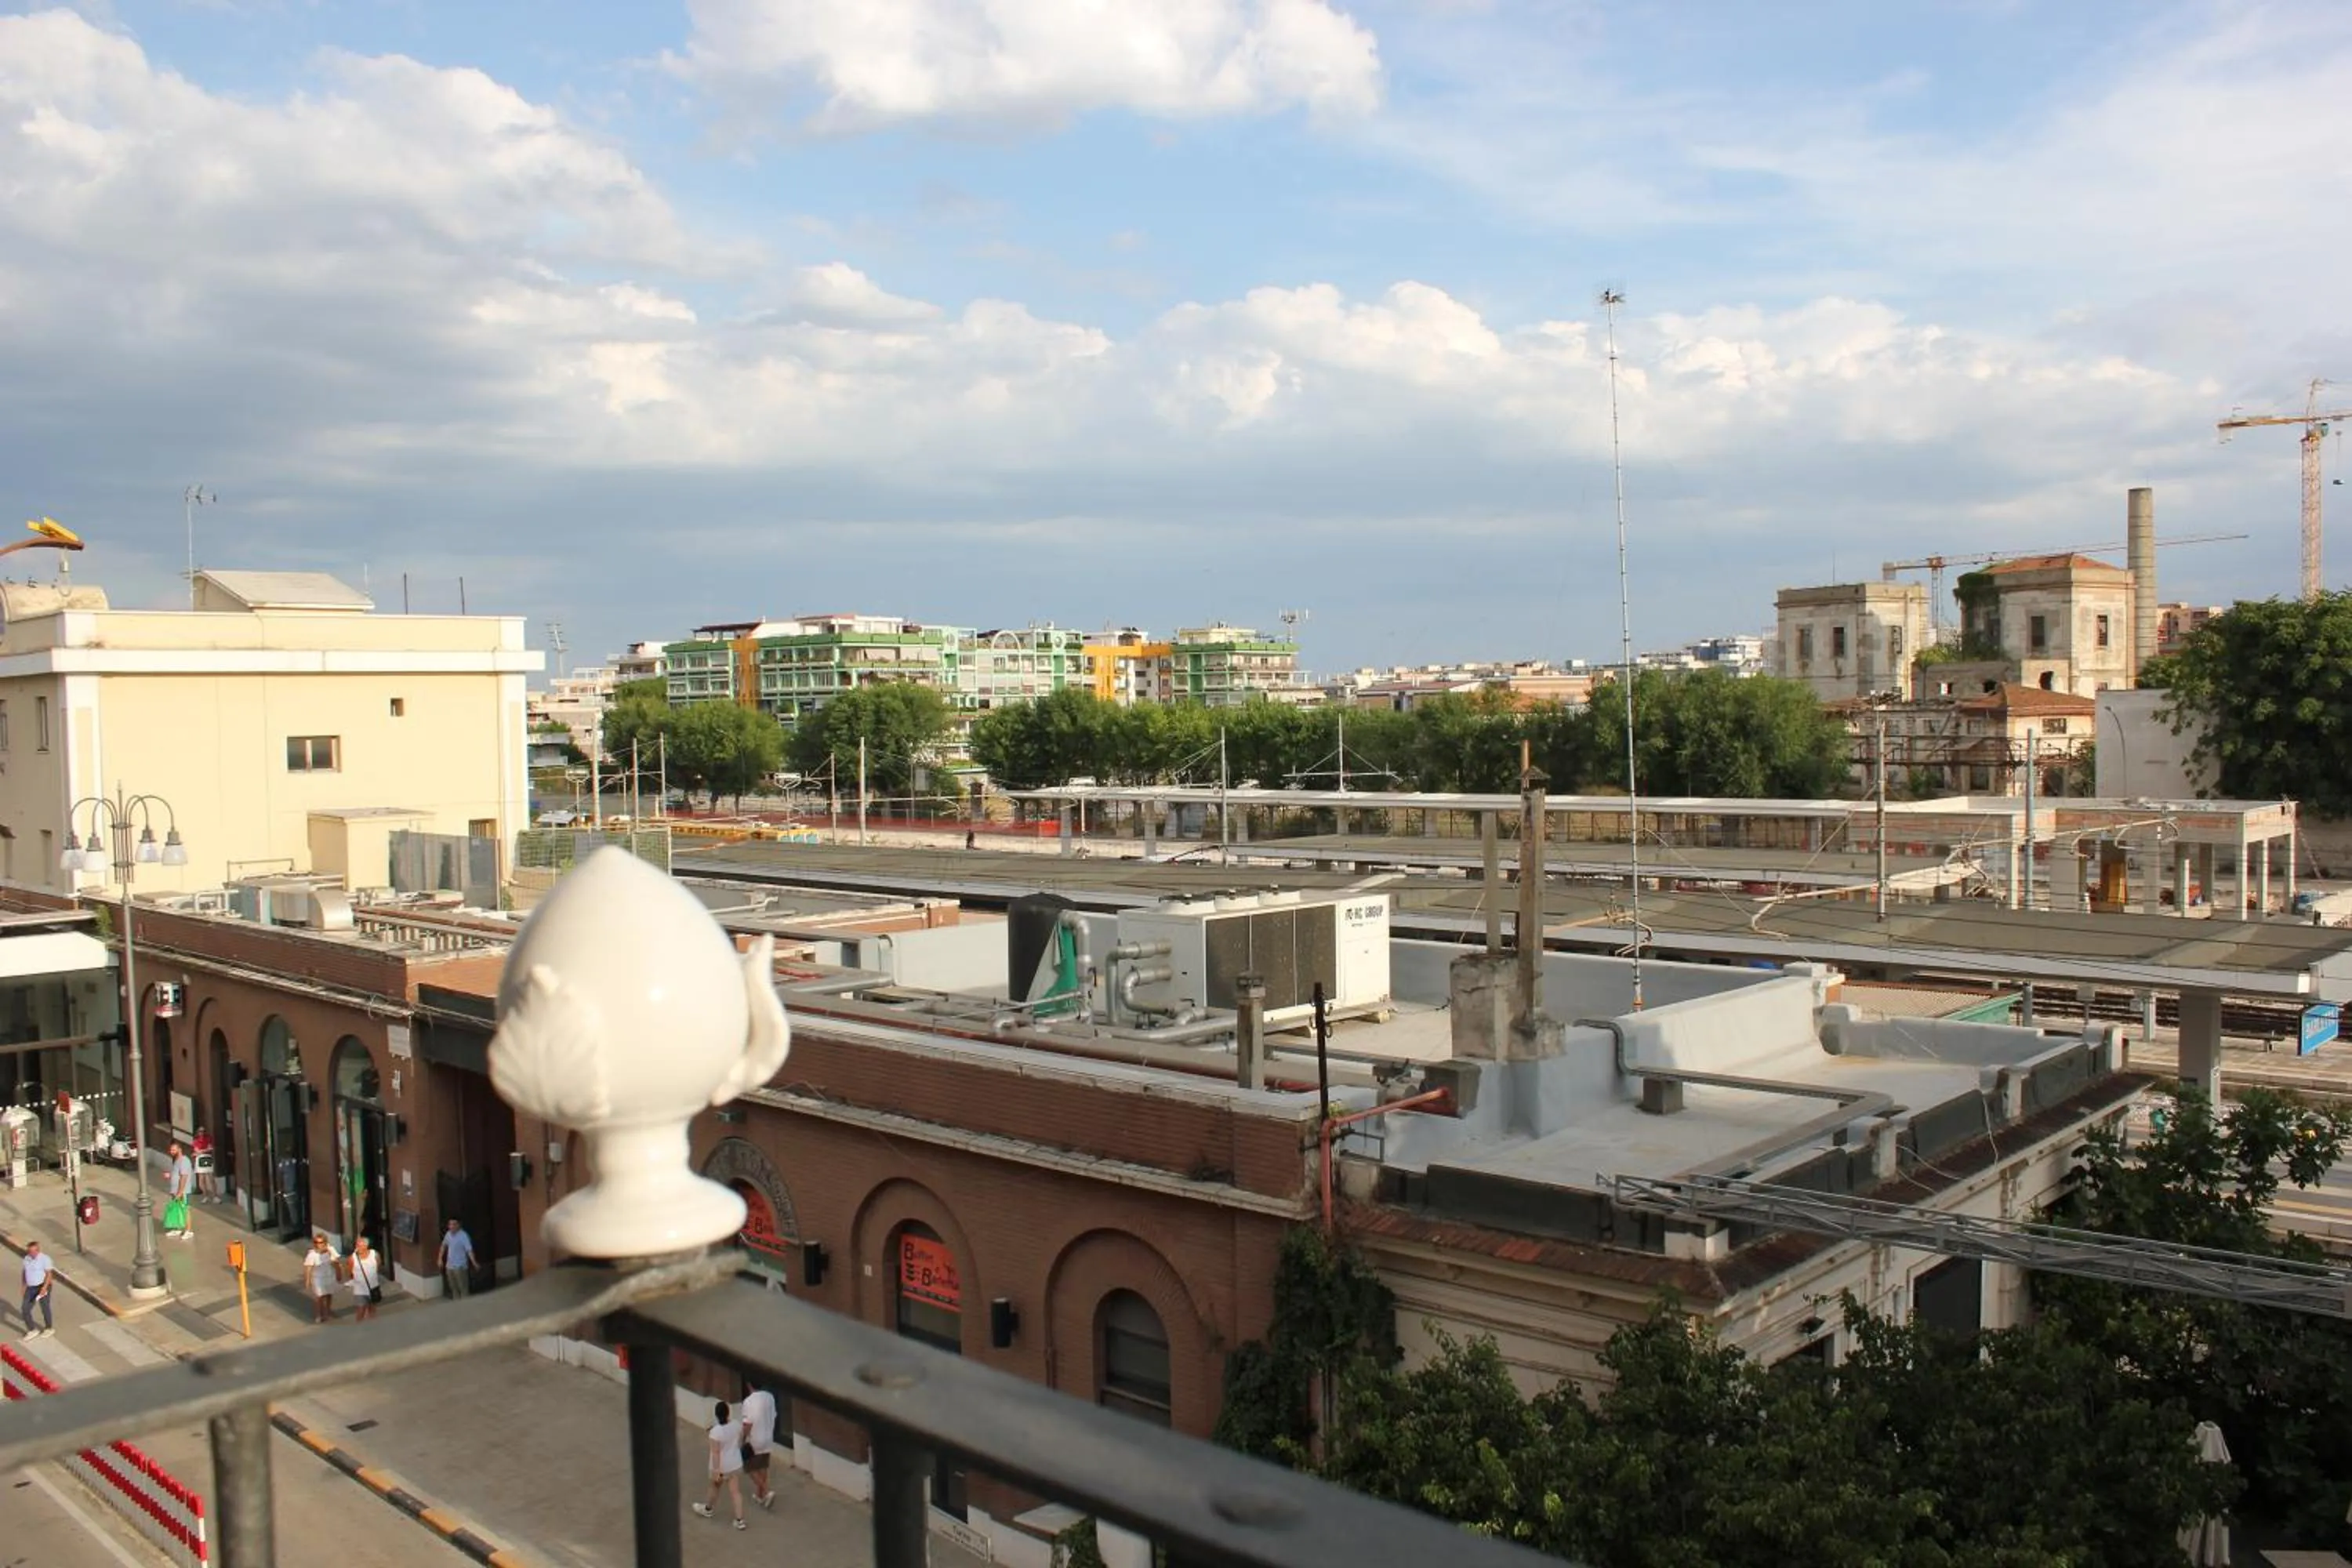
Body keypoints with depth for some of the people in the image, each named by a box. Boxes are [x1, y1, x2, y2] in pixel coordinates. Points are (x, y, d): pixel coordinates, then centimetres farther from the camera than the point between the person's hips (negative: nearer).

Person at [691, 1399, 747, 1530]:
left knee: (715, 1488, 23)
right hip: (736, 1465, 4)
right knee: (736, 1492, 9)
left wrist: (717, 1471, -17)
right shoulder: (737, 1425, -10)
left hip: (721, 1466, -4)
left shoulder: (716, 1431, -27)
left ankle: (708, 1509, 48)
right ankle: (739, 1520, 7)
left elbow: (716, 1453, -23)